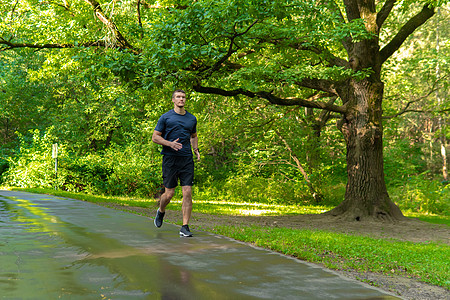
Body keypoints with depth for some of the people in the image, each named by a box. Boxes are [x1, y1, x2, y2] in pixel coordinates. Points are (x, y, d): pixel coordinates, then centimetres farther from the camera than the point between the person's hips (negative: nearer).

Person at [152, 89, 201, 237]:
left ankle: (185, 227, -1)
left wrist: (196, 150, 11)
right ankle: (161, 211, 34)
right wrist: (170, 144, -14)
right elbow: (155, 137, 2)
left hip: (187, 159, 3)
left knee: (187, 193, -6)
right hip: (170, 158, -3)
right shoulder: (166, 117, 2)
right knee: (169, 194, 0)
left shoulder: (192, 118, 14)